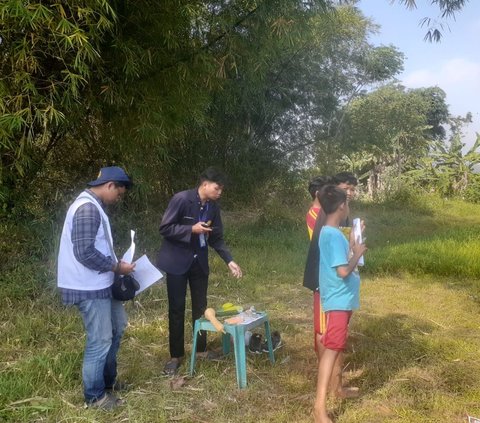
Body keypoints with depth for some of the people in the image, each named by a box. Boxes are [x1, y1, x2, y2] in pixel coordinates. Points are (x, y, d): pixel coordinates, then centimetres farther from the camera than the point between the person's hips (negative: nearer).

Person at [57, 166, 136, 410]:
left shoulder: (92, 206, 12)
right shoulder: (88, 209, -22)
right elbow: (85, 253, -27)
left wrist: (114, 264, 11)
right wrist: (116, 267, -16)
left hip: (98, 284, 11)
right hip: (88, 287, -11)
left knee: (116, 326, 21)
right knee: (100, 340, 1)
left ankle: (107, 380, 36)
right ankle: (94, 395, 20)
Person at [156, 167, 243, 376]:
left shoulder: (213, 207, 0)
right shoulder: (181, 199, -18)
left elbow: (217, 238, 4)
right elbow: (165, 228, -17)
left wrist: (229, 260, -7)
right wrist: (192, 229, -27)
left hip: (199, 261, 5)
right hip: (177, 261, -5)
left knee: (200, 306, 12)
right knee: (177, 308, 3)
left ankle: (200, 349, 27)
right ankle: (176, 355, 15)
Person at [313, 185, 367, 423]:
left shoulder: (330, 232, 9)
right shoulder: (333, 235, -22)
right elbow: (343, 271, -26)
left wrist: (351, 248, 18)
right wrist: (358, 253, -12)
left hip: (342, 299, 11)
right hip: (338, 300, -10)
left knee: (339, 345, 22)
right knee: (332, 348, -11)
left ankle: (338, 387, 39)